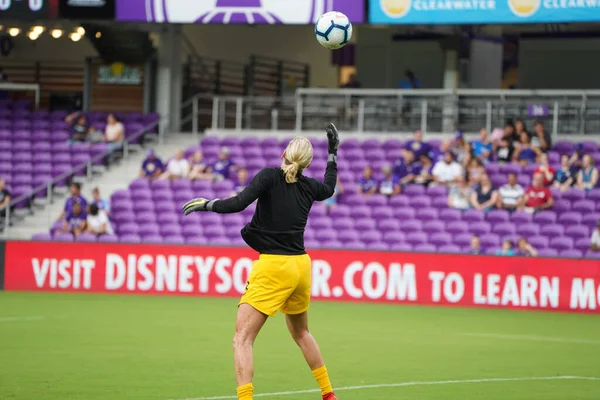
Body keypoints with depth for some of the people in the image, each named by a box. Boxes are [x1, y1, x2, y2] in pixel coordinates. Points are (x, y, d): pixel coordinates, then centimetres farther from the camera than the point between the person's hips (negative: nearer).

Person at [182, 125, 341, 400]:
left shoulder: (270, 176, -10)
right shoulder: (309, 187, 7)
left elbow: (238, 204, -23)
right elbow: (329, 188, 31)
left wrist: (207, 204, -9)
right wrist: (332, 154, 41)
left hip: (273, 267, -6)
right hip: (301, 266, 6)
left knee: (242, 338, -8)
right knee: (301, 333, 28)